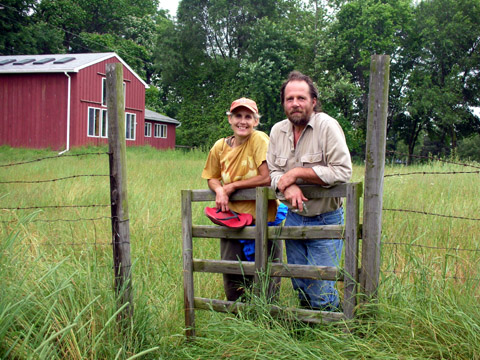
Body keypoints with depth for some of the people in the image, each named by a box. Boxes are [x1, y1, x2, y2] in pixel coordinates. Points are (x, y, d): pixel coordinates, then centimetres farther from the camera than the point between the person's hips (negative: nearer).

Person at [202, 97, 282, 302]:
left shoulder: (259, 140, -12)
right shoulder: (220, 147, 2)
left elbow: (267, 178, -19)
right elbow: (212, 177, 14)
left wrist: (232, 186, -13)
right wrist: (219, 191, -8)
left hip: (261, 218, -4)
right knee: (232, 277, 12)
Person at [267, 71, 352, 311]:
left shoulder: (327, 125, -14)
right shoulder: (278, 131, 4)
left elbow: (343, 171, -21)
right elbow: (272, 173, 6)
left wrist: (296, 172, -19)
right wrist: (288, 186, -17)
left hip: (325, 220, -5)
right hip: (294, 218, 5)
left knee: (321, 291, -4)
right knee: (299, 287, 14)